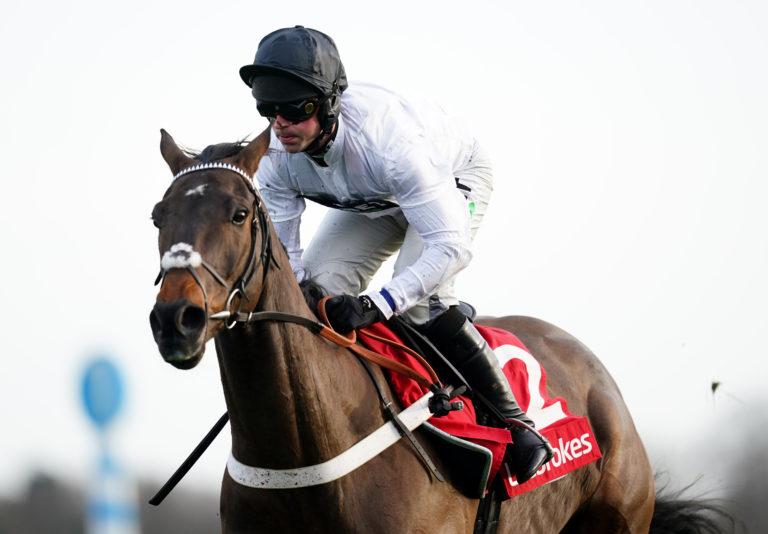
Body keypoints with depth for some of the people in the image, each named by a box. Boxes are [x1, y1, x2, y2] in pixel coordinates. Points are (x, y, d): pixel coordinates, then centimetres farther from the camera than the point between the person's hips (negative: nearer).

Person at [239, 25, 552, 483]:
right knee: (320, 286, -11)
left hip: (455, 179, -6)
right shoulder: (275, 155, -27)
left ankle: (516, 423, -18)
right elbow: (283, 251, -15)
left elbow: (452, 246, -45)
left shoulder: (388, 140, -45)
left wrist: (376, 305, -55)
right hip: (374, 201, 6)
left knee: (420, 299, -28)